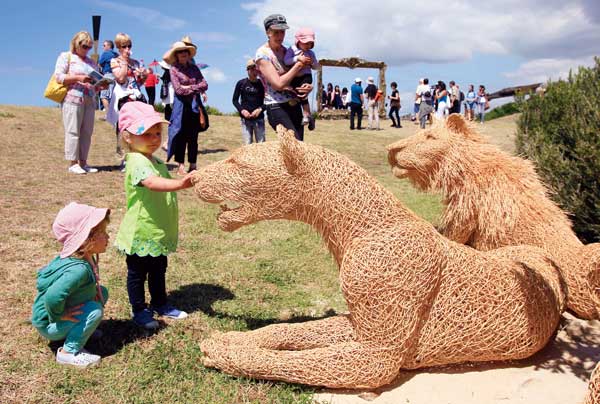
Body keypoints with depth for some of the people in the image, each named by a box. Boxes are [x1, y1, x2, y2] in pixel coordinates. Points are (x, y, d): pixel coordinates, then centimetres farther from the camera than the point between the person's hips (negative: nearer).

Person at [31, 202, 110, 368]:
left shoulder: (84, 258, -5)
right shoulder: (79, 269, -35)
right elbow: (52, 297, -48)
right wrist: (59, 315, -26)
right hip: (49, 324, -9)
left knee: (102, 292, 6)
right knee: (95, 310, -24)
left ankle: (79, 329, 15)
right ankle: (69, 352, -11)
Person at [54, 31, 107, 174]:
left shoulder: (92, 62, 22)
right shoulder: (66, 57, 6)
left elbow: (95, 84, 24)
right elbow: (58, 76, -5)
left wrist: (101, 86, 2)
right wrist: (78, 78, -16)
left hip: (89, 101, 6)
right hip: (72, 99, -6)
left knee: (87, 132, 4)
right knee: (73, 131, -6)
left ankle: (83, 162, 10)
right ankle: (73, 163, -4)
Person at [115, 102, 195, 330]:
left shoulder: (158, 162, 10)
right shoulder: (137, 162, -22)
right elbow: (152, 183, -43)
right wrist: (180, 184, -56)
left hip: (159, 232, 9)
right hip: (140, 233, -9)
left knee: (158, 270, 22)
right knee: (137, 273, 11)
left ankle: (160, 304, 39)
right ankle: (139, 311, 26)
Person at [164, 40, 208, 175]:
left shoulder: (194, 67, 12)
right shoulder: (174, 69, 0)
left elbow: (205, 85, 4)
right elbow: (178, 89, -11)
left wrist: (189, 87, -9)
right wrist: (196, 88, -5)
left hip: (195, 105, 4)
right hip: (181, 105, -4)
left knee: (193, 137, 5)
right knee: (181, 136, -2)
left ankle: (193, 165, 11)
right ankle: (180, 166, 3)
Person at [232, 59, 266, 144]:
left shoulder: (262, 84, 2)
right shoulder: (241, 83, 2)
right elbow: (235, 100, 8)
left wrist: (260, 109, -12)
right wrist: (242, 110, -9)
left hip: (259, 118, 0)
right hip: (245, 118, 0)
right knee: (248, 145, -1)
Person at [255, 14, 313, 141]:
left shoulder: (286, 51, 13)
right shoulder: (262, 54, -8)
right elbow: (279, 84, -17)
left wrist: (308, 86, -4)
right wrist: (299, 64, -12)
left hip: (294, 105, 7)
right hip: (277, 107, -7)